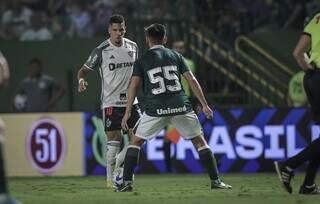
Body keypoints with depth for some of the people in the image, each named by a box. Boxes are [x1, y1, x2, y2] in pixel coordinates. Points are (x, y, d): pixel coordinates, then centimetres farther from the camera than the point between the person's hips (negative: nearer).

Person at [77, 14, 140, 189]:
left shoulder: (132, 47, 7)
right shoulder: (101, 51, -7)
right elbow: (84, 70, -4)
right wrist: (81, 80, -25)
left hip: (130, 101, 5)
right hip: (111, 102, -5)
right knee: (114, 140, -7)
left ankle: (118, 164, 20)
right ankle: (110, 178, 3)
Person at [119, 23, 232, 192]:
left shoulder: (142, 61, 10)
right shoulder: (175, 56, 14)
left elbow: (133, 86, 1)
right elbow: (192, 80, 10)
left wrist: (127, 112, 3)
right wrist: (204, 105, 13)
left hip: (156, 109, -1)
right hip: (181, 106, 1)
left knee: (136, 141, 13)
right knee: (199, 140, 12)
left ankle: (127, 182, 4)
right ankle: (215, 180, 6)